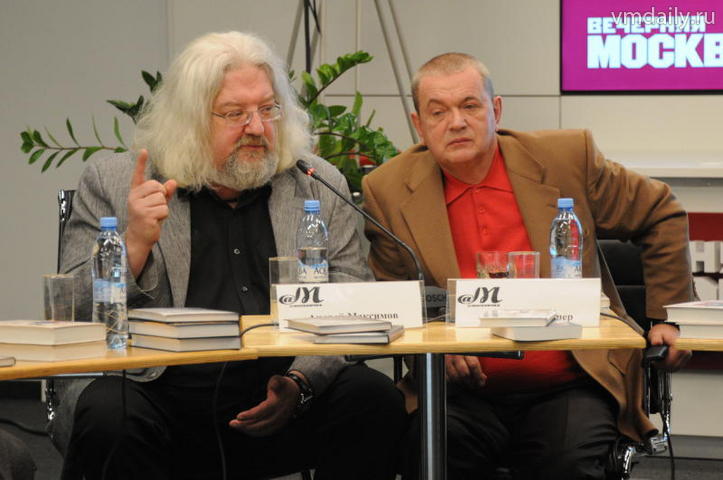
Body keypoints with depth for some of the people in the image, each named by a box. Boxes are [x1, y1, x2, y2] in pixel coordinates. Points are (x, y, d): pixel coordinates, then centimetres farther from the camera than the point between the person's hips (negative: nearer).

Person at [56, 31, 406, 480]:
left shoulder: (320, 186, 11)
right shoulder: (112, 184, 6)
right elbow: (72, 314, 3)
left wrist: (300, 384, -14)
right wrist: (135, 244, -15)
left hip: (281, 410, 2)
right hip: (164, 398, -2)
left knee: (376, 400, -23)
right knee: (107, 416, -32)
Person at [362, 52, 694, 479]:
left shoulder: (567, 158, 1)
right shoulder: (389, 191, 2)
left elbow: (660, 216, 14)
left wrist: (669, 316, 10)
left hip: (568, 389, 0)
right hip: (465, 393, 0)